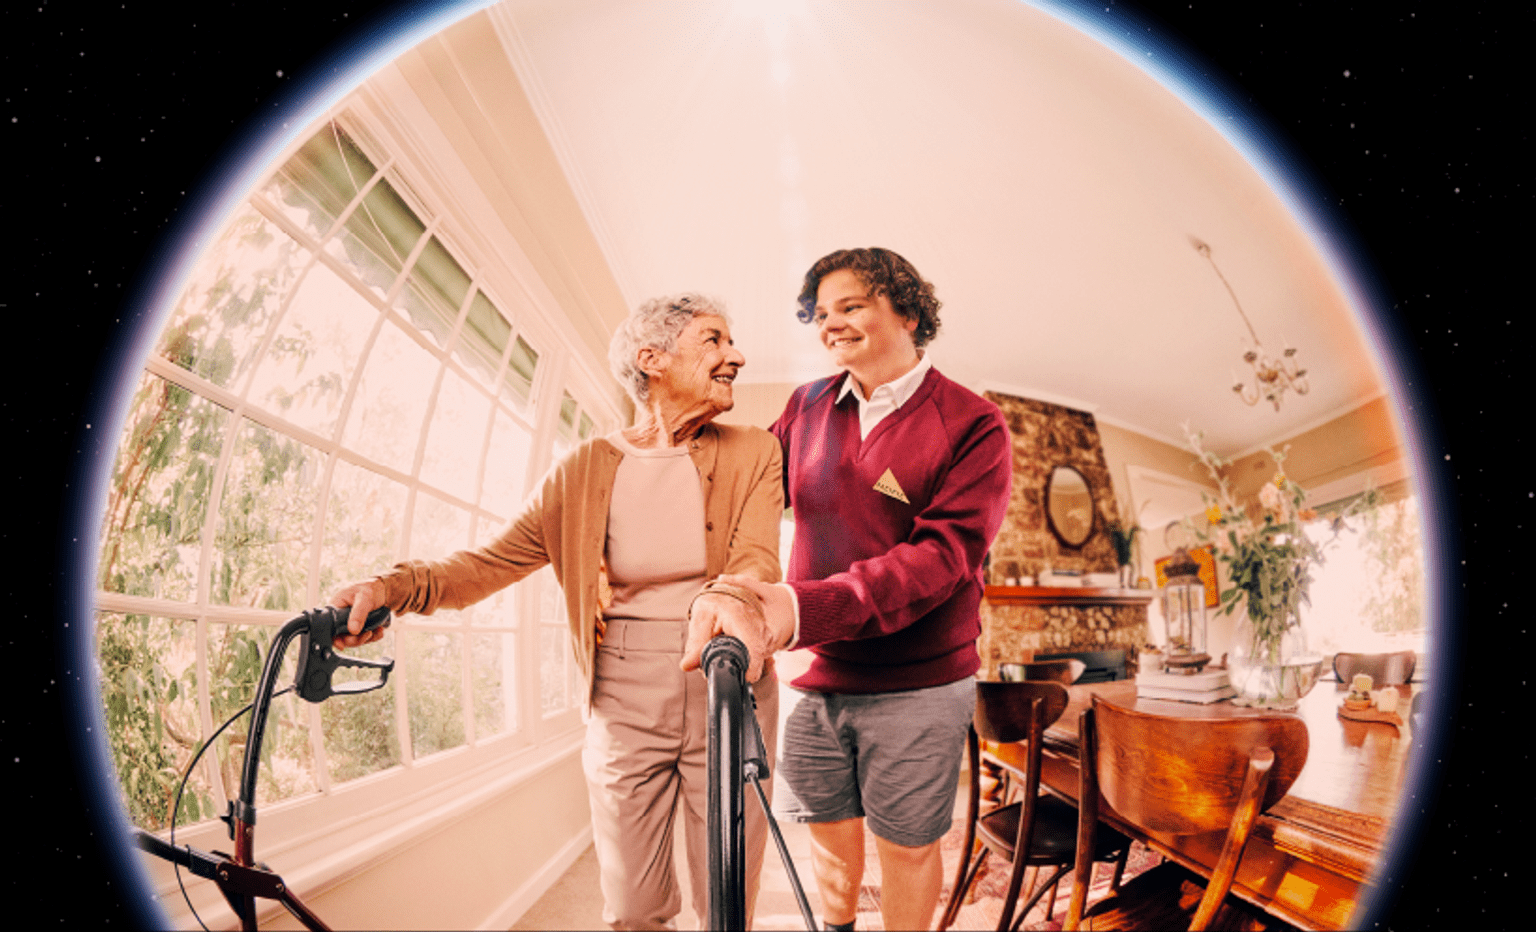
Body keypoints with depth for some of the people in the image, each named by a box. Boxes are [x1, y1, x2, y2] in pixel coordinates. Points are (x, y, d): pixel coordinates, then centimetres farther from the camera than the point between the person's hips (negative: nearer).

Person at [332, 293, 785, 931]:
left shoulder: (753, 453, 0)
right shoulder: (583, 470, 4)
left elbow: (757, 555, -15)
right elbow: (495, 559, 0)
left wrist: (730, 596, -39)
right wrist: (395, 586, -18)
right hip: (622, 702, 1)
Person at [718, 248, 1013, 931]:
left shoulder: (972, 424, -10)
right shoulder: (807, 407, 4)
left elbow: (942, 554, -21)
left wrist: (804, 609, -34)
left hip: (916, 687, -4)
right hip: (816, 677, 4)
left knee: (907, 844, 14)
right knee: (828, 829, 21)